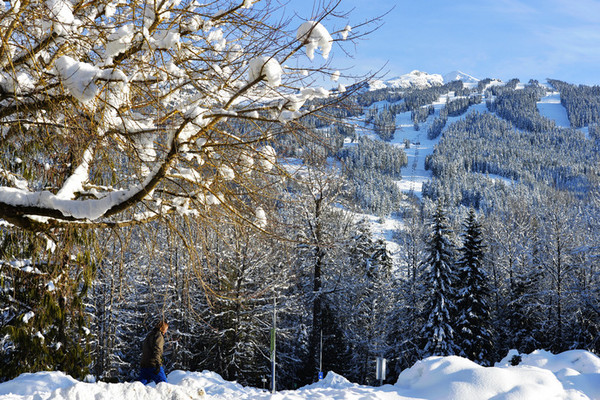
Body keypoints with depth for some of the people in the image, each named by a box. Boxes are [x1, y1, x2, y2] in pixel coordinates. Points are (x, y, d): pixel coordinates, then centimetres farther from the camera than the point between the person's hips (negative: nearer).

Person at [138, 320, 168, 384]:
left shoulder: (149, 335, 21)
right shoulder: (159, 336, -7)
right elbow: (157, 350, -19)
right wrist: (158, 364, -27)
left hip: (144, 364, 8)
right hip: (153, 365, -8)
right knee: (163, 383, -4)